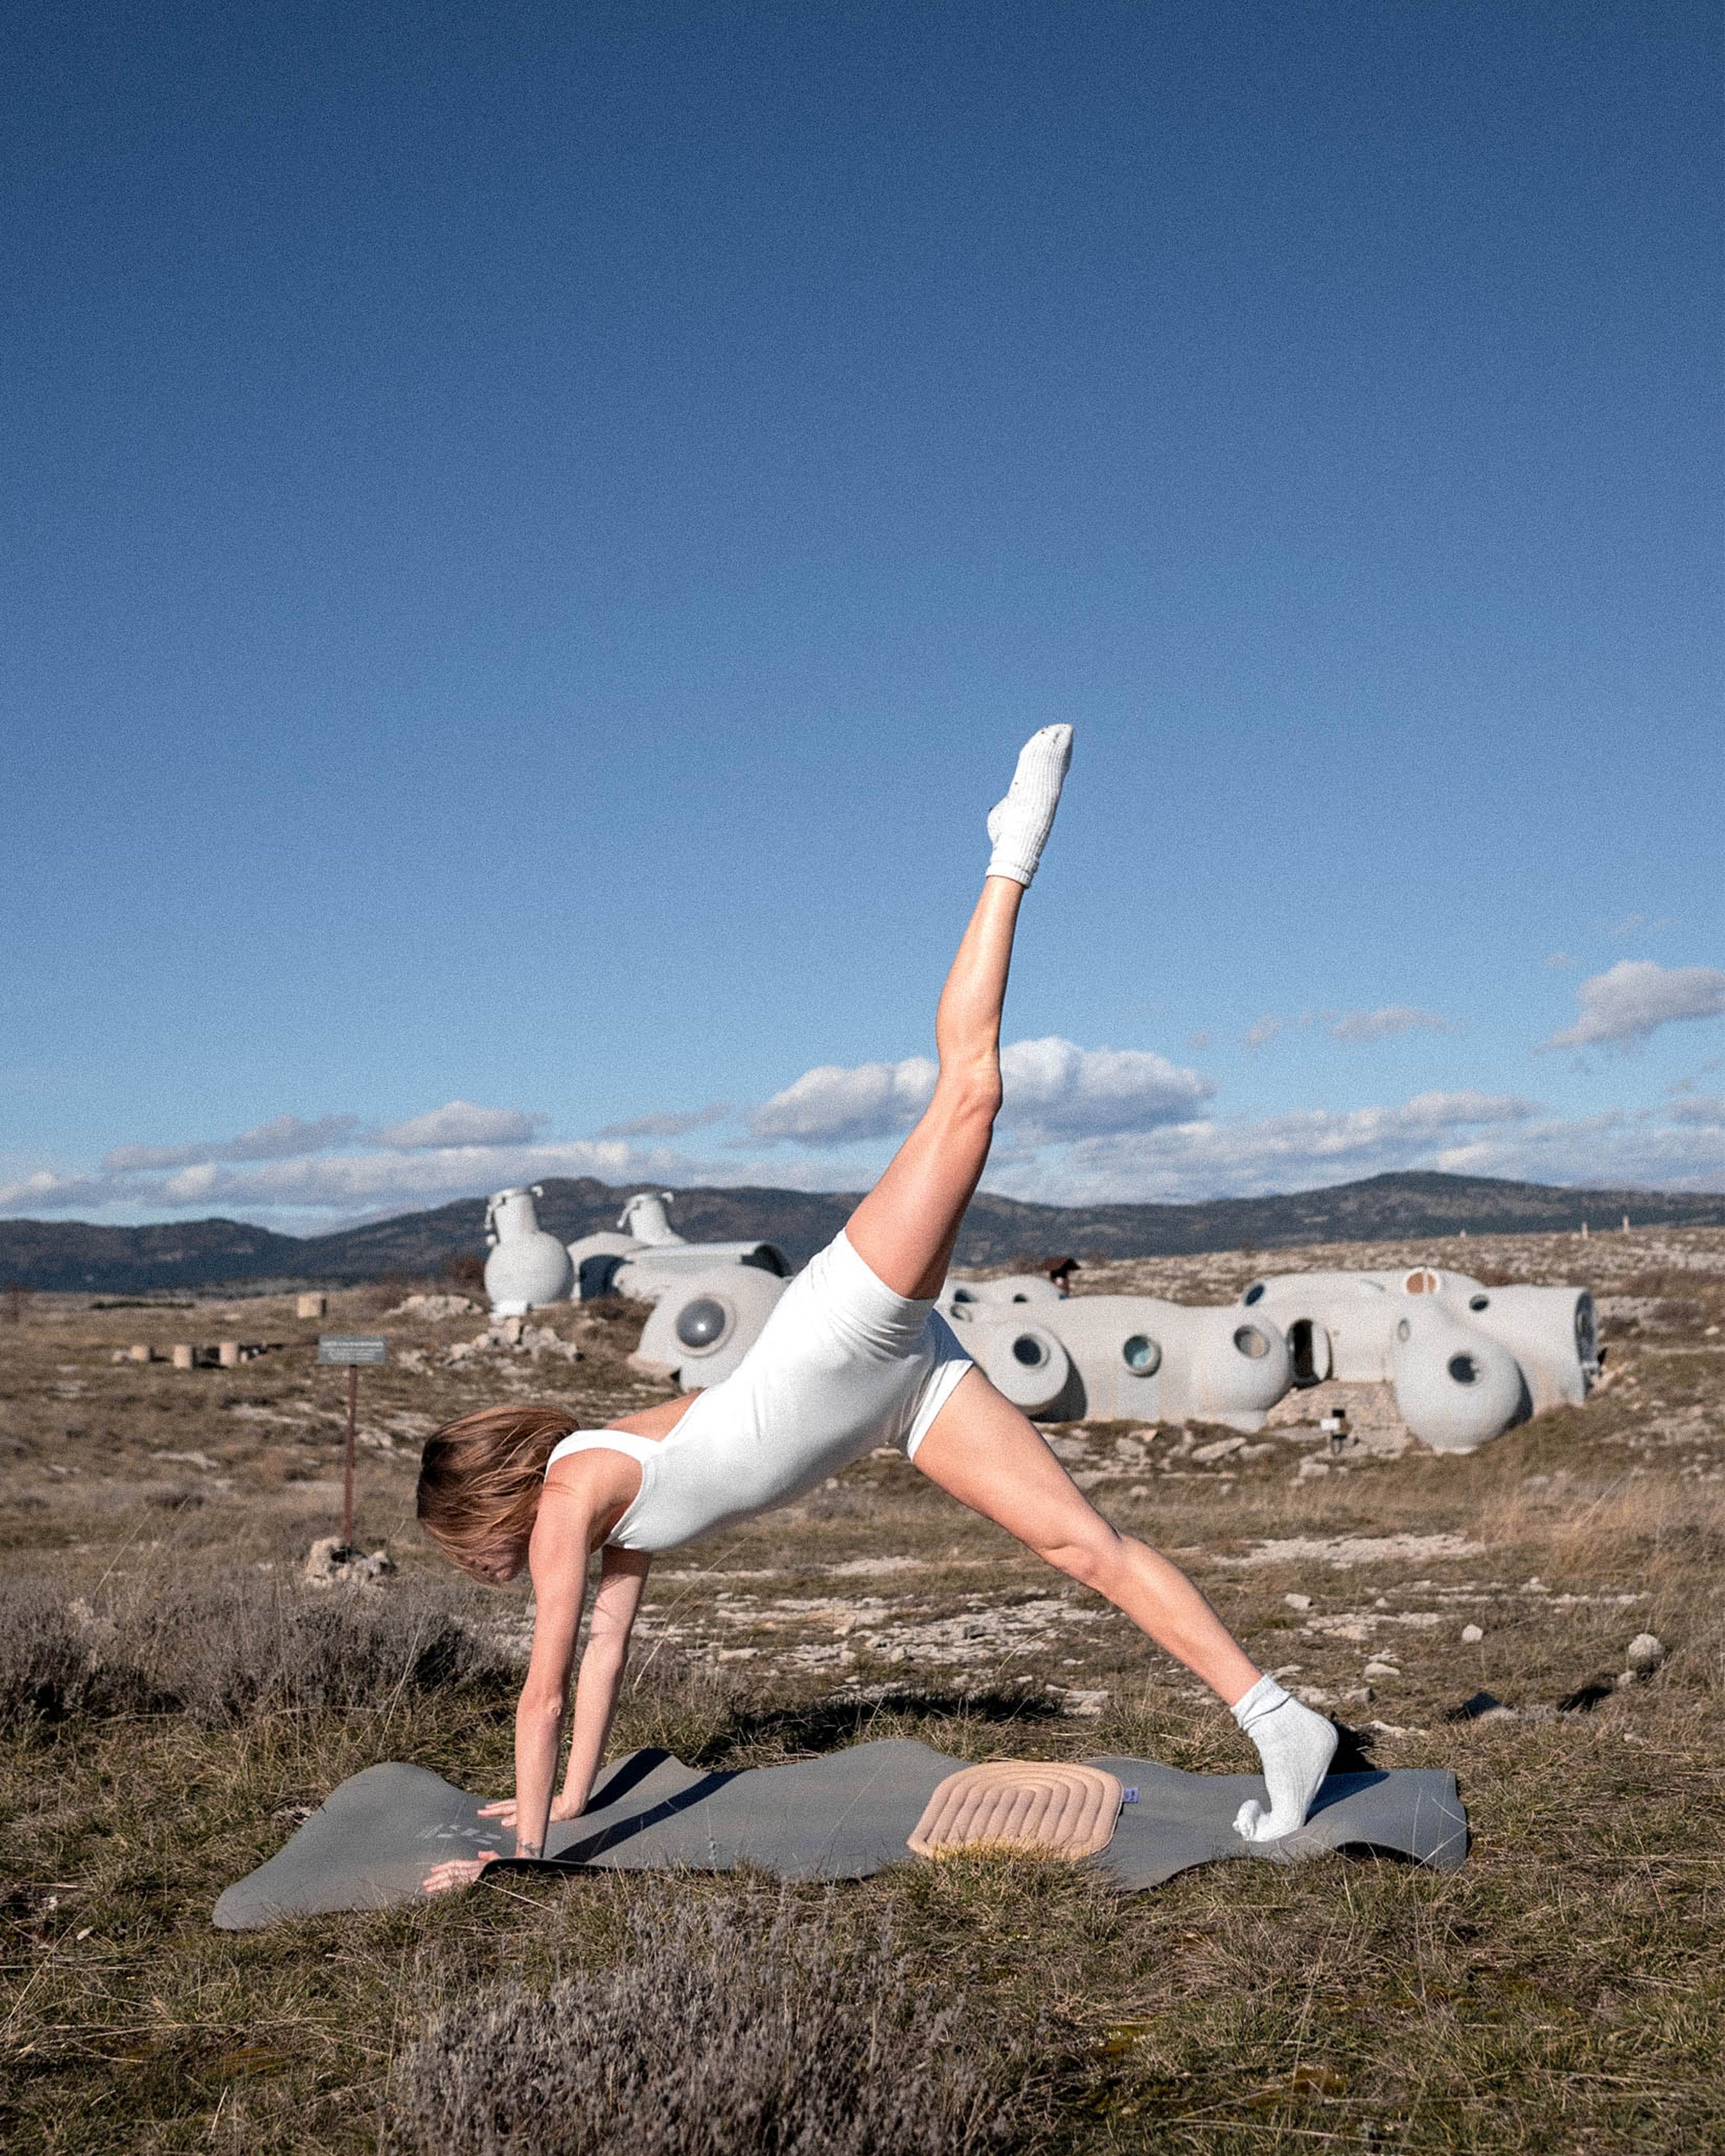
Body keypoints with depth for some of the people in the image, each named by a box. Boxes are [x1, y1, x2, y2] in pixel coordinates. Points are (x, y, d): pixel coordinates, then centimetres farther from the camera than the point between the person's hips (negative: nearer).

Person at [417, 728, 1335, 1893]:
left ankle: (1014, 855, -9)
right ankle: (1281, 1719, -3)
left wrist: (525, 1840, 3)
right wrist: (566, 1802, 35)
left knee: (966, 1092, -20)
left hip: (854, 1326, -6)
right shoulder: (615, 1496, 17)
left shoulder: (569, 1496, -6)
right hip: (898, 1380, 6)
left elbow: (545, 1688, -4)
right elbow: (606, 1653, 28)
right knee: (1085, 1543, -1)